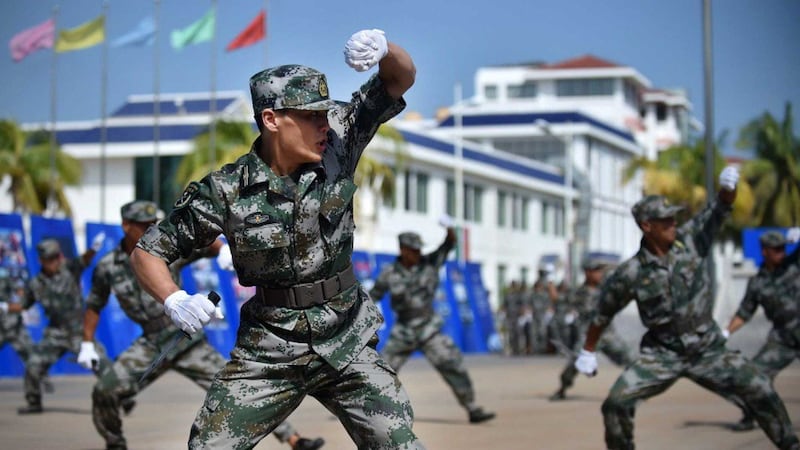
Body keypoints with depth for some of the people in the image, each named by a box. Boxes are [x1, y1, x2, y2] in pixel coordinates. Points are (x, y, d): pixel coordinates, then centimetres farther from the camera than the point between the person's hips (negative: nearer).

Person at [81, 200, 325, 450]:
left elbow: (208, 244, -5)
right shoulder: (107, 267, -1)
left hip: (189, 343, -2)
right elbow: (94, 306, 14)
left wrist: (225, 250, -27)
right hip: (151, 345, 2)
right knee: (104, 390, -15)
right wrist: (87, 344, 9)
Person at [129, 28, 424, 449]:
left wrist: (383, 47, -29)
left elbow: (402, 78, -7)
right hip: (266, 352, -1)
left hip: (347, 346, 2)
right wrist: (174, 300, -24)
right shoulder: (226, 190, -13)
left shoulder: (337, 145, -7)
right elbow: (147, 252, -5)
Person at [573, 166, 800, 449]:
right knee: (616, 402, -16)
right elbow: (603, 312, 0)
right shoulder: (630, 273, -13)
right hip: (662, 354, -2)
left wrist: (727, 189, -37)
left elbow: (718, 210, -14)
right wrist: (588, 351, 8)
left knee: (761, 391, -6)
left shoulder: (689, 239, -7)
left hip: (708, 350, 2)